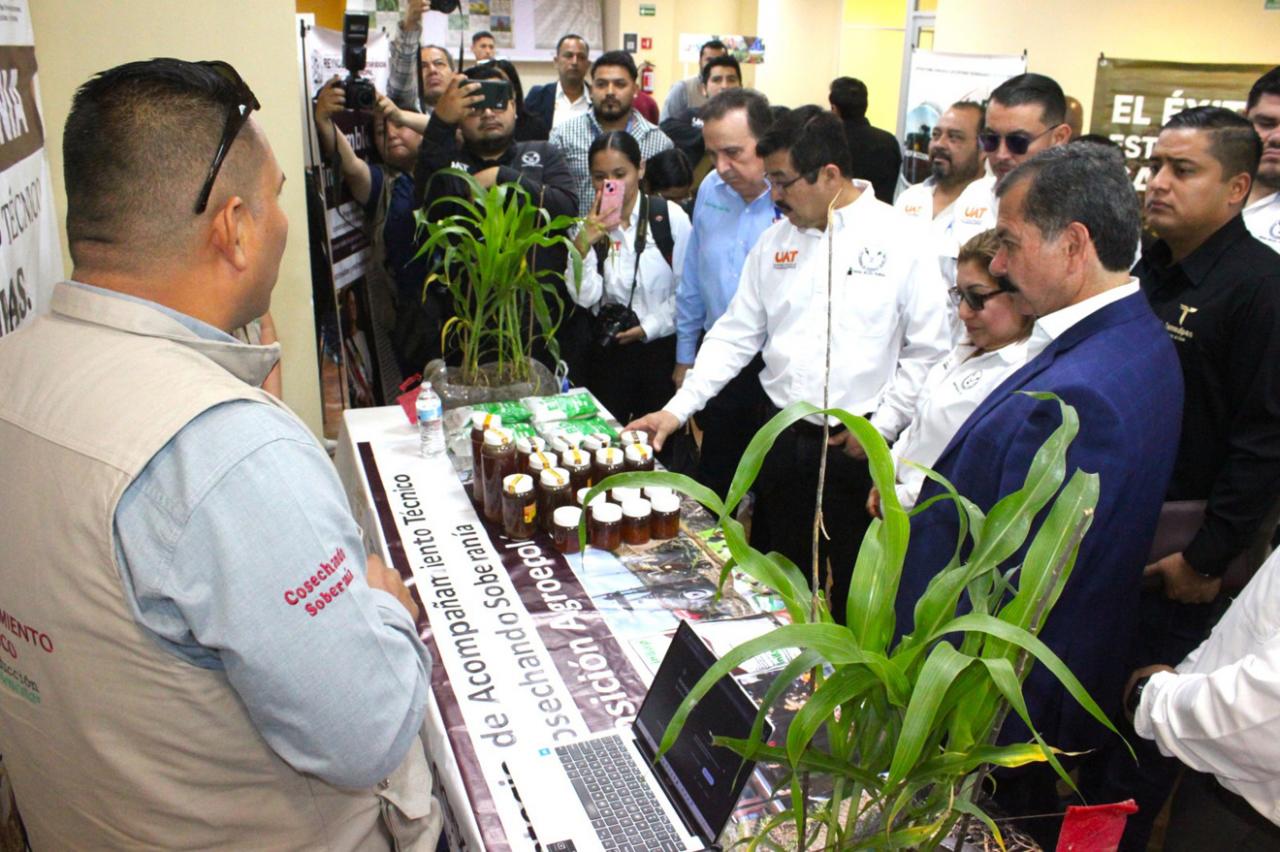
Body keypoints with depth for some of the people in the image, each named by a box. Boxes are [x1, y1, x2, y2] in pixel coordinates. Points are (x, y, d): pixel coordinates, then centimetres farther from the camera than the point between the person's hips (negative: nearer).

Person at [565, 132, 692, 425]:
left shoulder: (669, 216, -7)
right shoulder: (591, 225, 4)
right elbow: (585, 297, -7)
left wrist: (650, 326, -10)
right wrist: (583, 246, -18)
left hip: (661, 346, -2)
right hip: (609, 351, 3)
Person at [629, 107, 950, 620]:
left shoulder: (899, 240, -8)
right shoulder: (775, 241, 7)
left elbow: (927, 348, -7)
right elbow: (736, 334, 8)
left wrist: (882, 426, -9)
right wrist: (678, 408, 1)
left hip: (858, 446, -4)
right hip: (782, 436, 5)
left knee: (853, 583, 8)